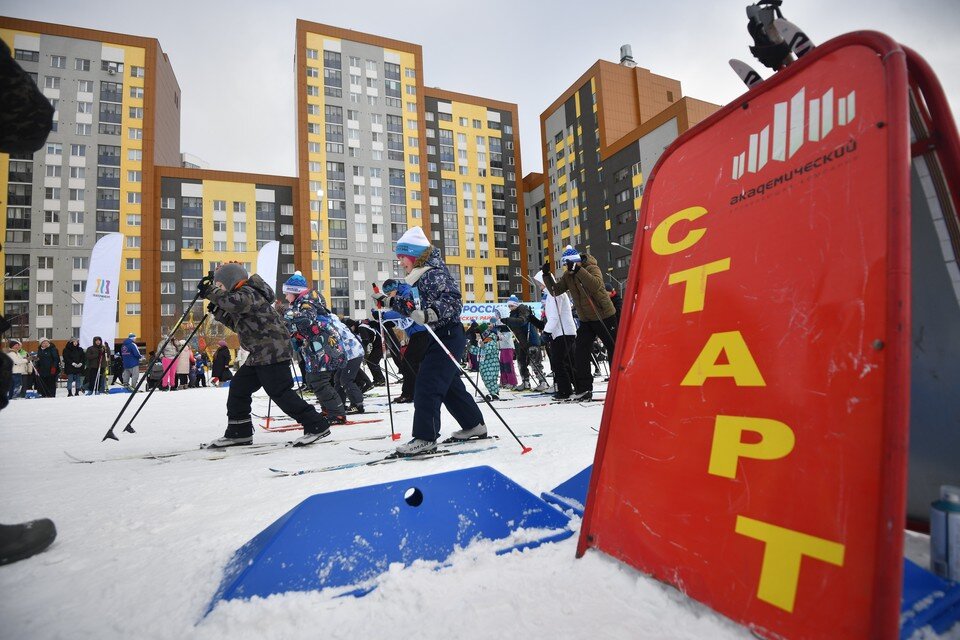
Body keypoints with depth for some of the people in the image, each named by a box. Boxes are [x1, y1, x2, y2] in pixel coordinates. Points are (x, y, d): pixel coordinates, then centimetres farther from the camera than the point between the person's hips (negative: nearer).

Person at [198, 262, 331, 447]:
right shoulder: (242, 297, 22)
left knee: (280, 392, -12)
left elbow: (234, 303, -34)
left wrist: (210, 292, -21)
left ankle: (316, 426, -9)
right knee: (238, 387, 15)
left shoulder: (247, 292, -10)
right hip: (259, 354, 11)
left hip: (273, 352, -11)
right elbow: (236, 324, 28)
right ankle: (239, 432, 26)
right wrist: (218, 312, 17)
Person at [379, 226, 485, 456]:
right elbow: (412, 304, 26)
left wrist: (429, 314, -40)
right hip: (436, 339, 10)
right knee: (449, 385, 18)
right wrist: (389, 301, 20)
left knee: (427, 385, -13)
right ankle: (474, 425, 32)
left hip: (447, 337, -10)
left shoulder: (435, 274, -15)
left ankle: (425, 438, -7)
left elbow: (453, 300, -27)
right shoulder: (418, 278, 14)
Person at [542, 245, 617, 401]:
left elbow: (596, 285, -35)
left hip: (604, 317, -7)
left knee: (614, 350, 2)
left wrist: (577, 270, -40)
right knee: (580, 354, 2)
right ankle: (584, 388, 9)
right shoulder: (568, 276, 4)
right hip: (586, 320, 7)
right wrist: (546, 275, -12)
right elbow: (555, 290, 1)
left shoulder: (592, 268, -16)